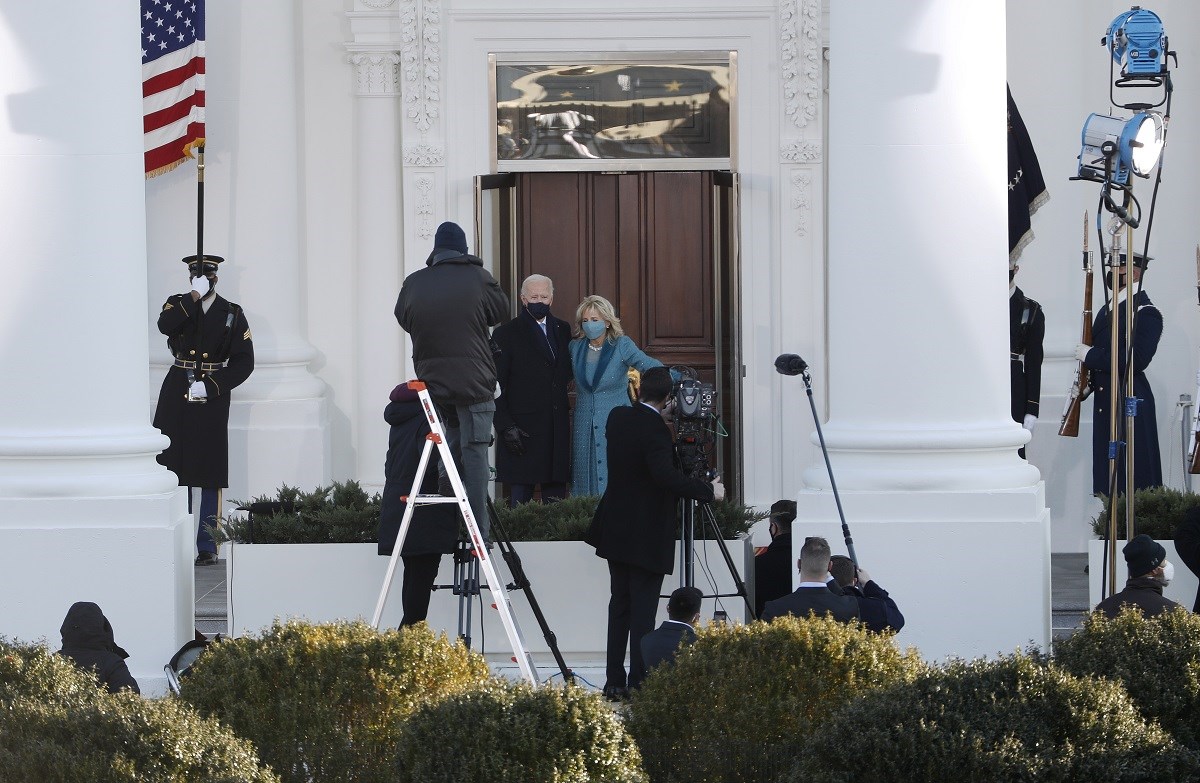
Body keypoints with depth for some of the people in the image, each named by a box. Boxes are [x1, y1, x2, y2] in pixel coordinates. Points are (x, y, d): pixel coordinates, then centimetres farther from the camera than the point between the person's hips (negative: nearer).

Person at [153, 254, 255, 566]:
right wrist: (194, 296, -20)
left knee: (210, 473, -1)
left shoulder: (232, 315, 4)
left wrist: (210, 386, -11)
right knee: (175, 469, 2)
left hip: (213, 396, -1)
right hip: (177, 395, 1)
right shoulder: (178, 305, 7)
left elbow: (244, 362, 0)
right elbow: (165, 325, -16)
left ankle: (207, 546, 4)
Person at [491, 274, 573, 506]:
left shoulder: (562, 329, 14)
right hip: (523, 428, -5)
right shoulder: (506, 333, -1)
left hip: (557, 429, 5)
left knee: (556, 496, 4)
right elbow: (496, 385, -4)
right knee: (520, 499, -4)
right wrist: (506, 426, -12)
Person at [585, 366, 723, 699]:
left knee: (619, 605, 12)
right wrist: (708, 491, -21)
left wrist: (660, 415, 22)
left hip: (615, 531, 7)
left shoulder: (618, 417, 3)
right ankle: (637, 682, -5)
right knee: (643, 610, -4)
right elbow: (666, 476, -30)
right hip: (646, 536, -7)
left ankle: (614, 681, 13)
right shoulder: (655, 430, -19)